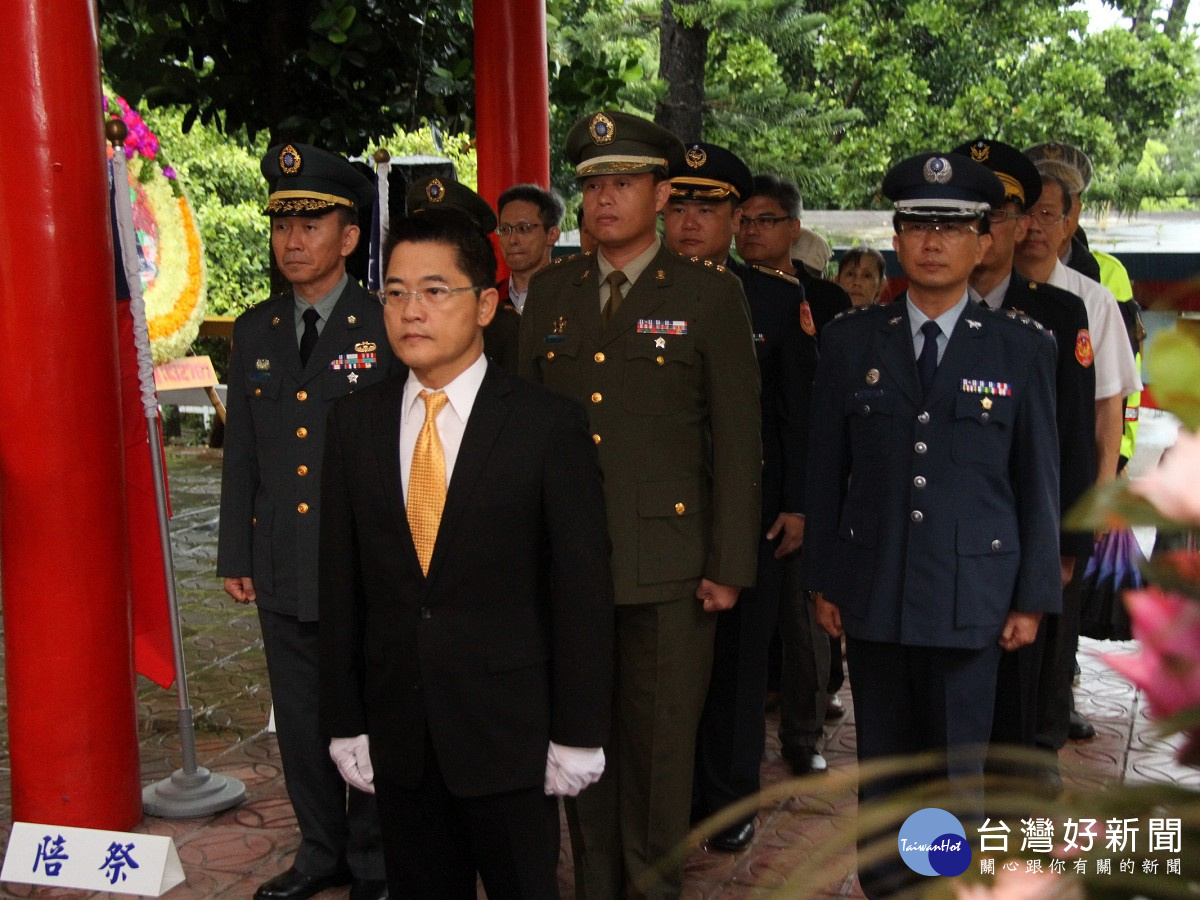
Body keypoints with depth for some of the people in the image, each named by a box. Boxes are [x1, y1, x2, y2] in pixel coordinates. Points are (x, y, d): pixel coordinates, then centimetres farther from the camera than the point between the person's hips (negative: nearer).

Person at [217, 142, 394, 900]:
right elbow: (241, 452, 12)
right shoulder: (254, 332, 9)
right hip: (282, 568, 5)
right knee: (300, 720, 14)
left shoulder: (388, 328, -6)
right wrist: (236, 553, 10)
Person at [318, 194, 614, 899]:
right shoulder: (355, 423, 4)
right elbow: (342, 584, 5)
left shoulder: (550, 424, -8)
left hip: (510, 733, -3)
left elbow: (582, 591, -8)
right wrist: (347, 723, 4)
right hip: (397, 733, 3)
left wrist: (578, 734, -8)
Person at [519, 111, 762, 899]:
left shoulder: (711, 295, -1)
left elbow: (738, 439, -2)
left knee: (659, 742, 5)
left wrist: (731, 564, -5)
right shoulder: (550, 291, 11)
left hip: (666, 564, -3)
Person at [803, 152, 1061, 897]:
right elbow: (826, 471, 6)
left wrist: (1034, 598, 2)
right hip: (872, 596, 2)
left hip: (971, 598, -1)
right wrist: (824, 580, 5)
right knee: (882, 766, 12)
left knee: (959, 773, 5)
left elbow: (1039, 481, 2)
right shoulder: (850, 342, 3)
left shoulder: (1024, 349, 0)